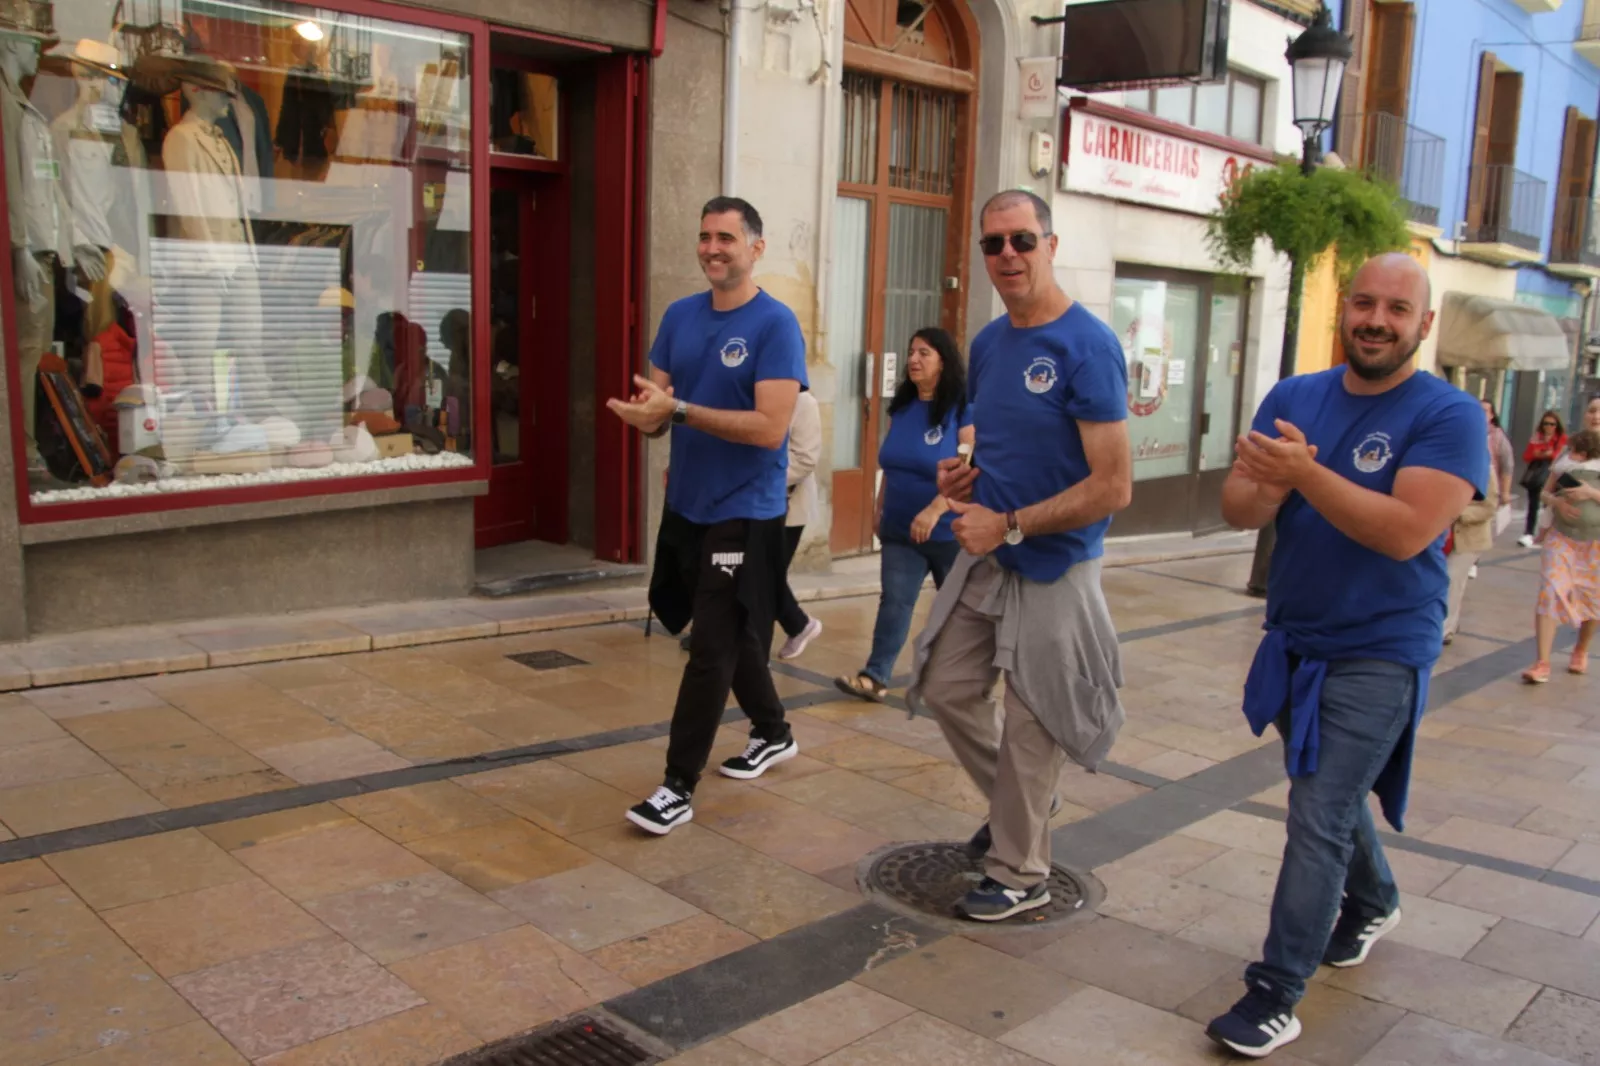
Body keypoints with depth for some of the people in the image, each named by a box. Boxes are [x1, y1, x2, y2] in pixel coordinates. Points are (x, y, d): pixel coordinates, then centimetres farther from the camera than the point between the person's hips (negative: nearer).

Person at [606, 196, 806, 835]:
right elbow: (657, 404, 10)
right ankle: (773, 734, 41)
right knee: (732, 635, 20)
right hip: (685, 504, 7)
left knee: (712, 650, -4)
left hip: (744, 513, -7)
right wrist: (647, 416, -15)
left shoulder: (775, 325, -13)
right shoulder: (680, 316, 7)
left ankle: (679, 787, 6)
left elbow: (770, 428, -22)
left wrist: (677, 410, -26)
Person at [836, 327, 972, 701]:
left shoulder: (963, 409, -13)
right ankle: (875, 677, -6)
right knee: (894, 602, -4)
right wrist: (879, 509, 14)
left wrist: (934, 510, -28)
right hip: (900, 530, 5)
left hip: (951, 532, -5)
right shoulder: (901, 406, 7)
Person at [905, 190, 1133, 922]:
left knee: (1030, 725, 4)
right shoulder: (987, 343, 6)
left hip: (1053, 568, -7)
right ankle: (1017, 803, 39)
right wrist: (965, 476, 0)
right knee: (947, 688, 14)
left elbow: (1113, 487, -22)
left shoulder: (1087, 347, -18)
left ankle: (1018, 876, 23)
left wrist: (1009, 526, -21)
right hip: (986, 556, 8)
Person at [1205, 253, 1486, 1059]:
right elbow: (1237, 510, -3)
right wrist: (1266, 486, -25)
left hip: (1378, 655, -6)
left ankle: (1275, 993, 3)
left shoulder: (1449, 415, -13)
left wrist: (1306, 473, -32)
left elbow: (1406, 531, -25)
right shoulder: (1292, 398, 3)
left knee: (1318, 821, -7)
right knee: (1334, 792, 24)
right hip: (1294, 643, 6)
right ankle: (1372, 903, 50)